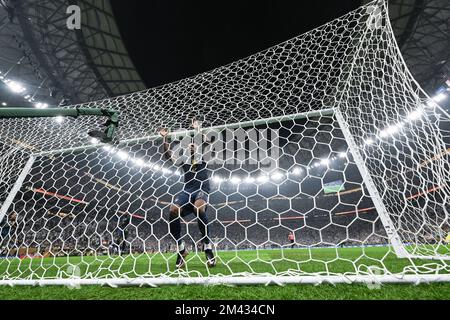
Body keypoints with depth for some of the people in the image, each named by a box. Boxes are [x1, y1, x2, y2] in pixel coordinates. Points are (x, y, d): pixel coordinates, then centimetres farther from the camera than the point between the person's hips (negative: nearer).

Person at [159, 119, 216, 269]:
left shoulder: (204, 161, 19)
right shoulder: (184, 164, 27)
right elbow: (168, 155, 24)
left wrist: (198, 130, 4)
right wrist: (165, 138, 20)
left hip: (202, 190, -3)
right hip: (186, 191, 3)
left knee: (198, 208, -38)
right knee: (173, 210, -28)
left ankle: (208, 247, -23)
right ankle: (181, 249, -12)